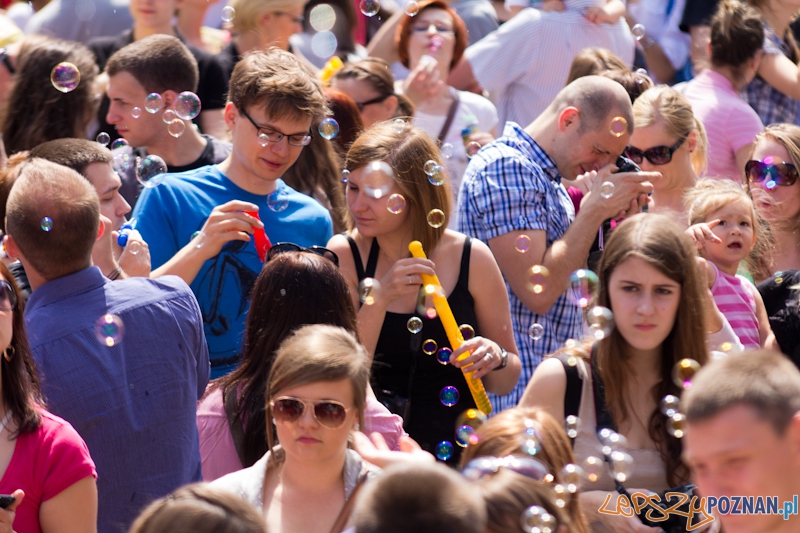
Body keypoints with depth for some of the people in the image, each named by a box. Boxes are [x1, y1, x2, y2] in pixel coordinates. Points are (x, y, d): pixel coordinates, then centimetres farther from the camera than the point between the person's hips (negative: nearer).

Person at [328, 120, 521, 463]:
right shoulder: (344, 255, 1)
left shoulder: (471, 258, 0)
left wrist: (494, 358, -12)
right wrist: (379, 298, -16)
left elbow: (505, 383, 10)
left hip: (458, 456, 1)